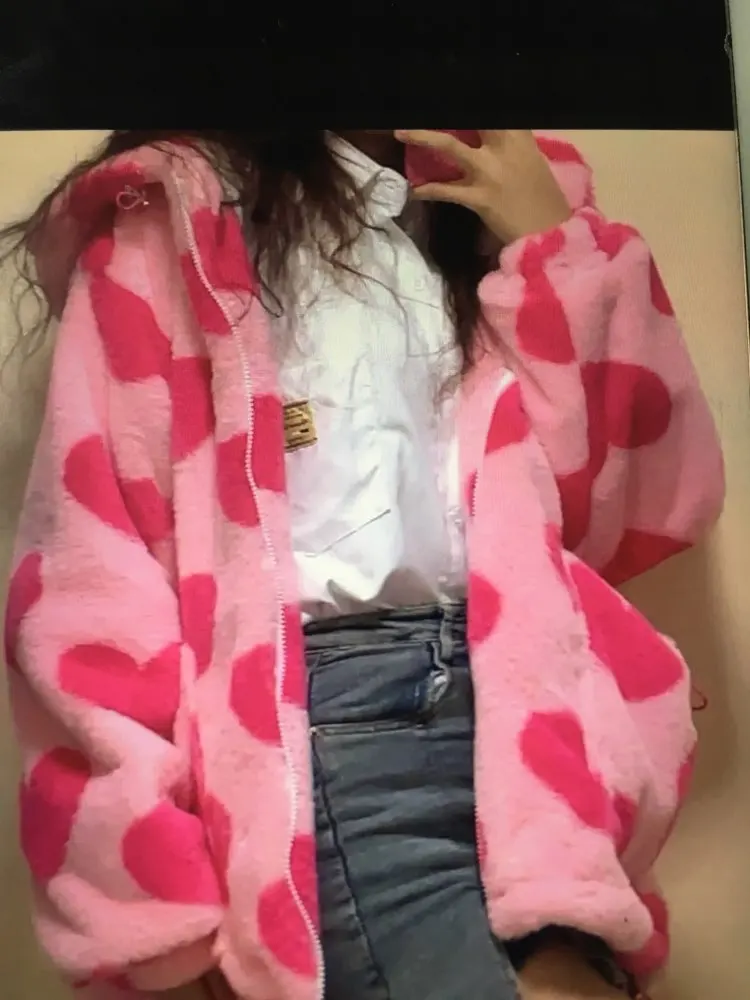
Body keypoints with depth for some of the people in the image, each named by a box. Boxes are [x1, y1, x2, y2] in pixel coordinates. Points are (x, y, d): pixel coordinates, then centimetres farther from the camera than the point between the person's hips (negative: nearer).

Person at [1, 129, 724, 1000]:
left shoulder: (506, 206, 20)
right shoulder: (173, 219, 6)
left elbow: (647, 506, 9)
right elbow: (92, 574, -3)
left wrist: (557, 245, 4)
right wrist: (175, 872, -11)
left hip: (522, 703, 4)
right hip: (323, 716, -4)